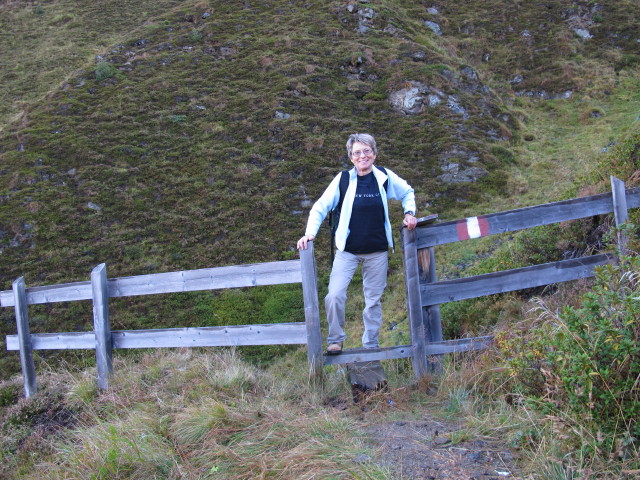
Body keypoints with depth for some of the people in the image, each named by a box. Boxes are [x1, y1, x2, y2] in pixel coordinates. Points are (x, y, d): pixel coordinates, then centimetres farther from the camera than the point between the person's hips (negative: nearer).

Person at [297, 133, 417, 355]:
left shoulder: (385, 177, -2)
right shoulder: (343, 179, -7)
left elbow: (408, 192, 17)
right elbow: (320, 207, -3)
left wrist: (409, 213, 1)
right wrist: (310, 233, -15)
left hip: (377, 251, 2)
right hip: (348, 250, -1)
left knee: (373, 299, 10)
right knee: (334, 296, -13)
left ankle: (370, 345, 24)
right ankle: (335, 340, 7)